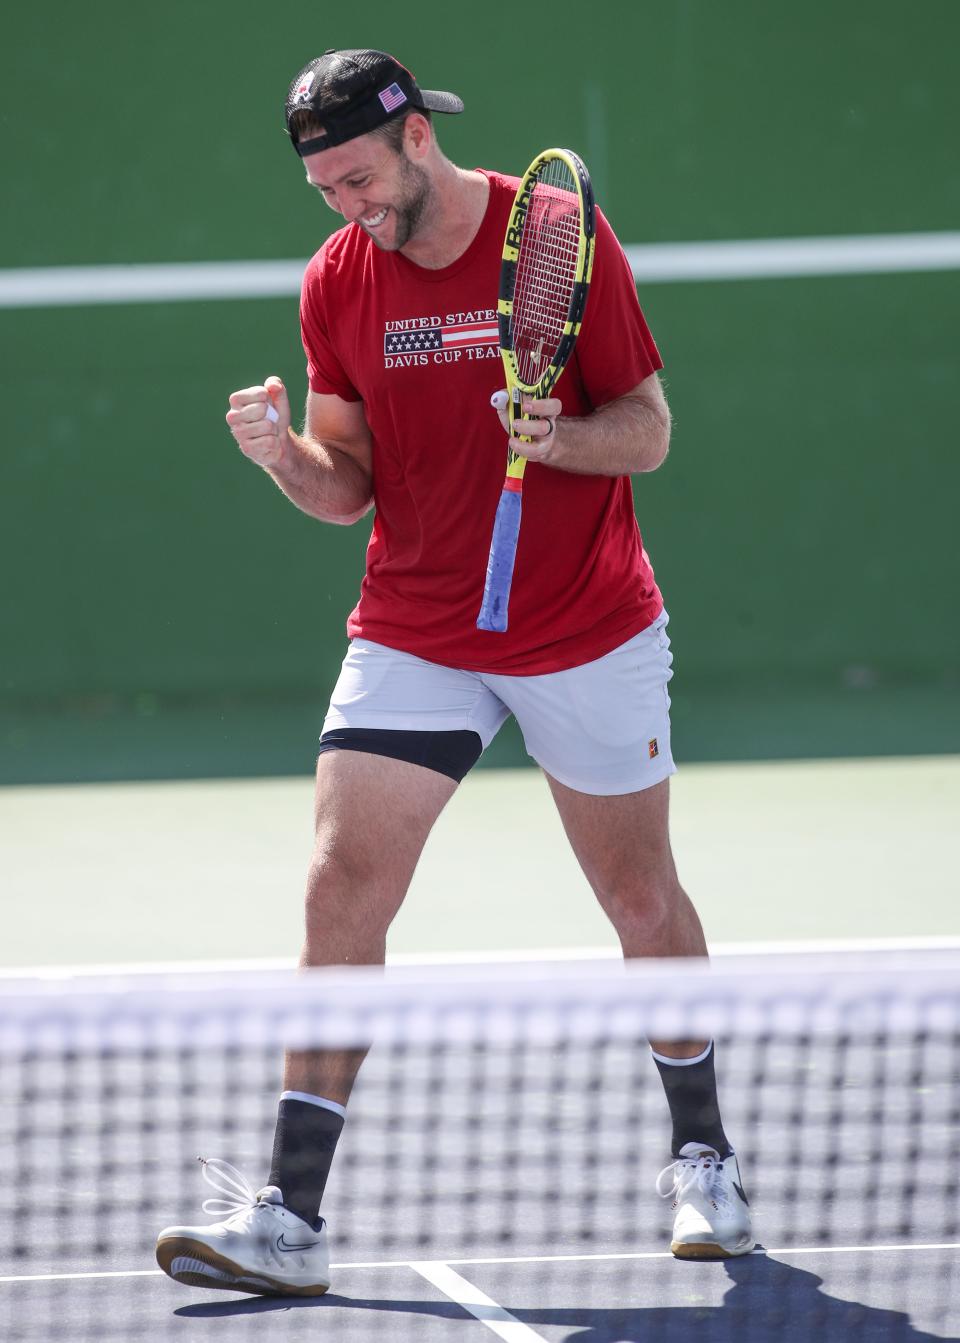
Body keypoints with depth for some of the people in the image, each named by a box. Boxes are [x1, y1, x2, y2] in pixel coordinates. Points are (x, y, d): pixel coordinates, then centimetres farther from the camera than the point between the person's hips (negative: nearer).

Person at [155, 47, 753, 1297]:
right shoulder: (336, 282, 0)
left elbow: (647, 430, -6)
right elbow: (352, 488, 4)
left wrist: (558, 439, -26)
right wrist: (287, 454, -17)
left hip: (590, 633, -2)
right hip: (412, 640, 2)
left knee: (643, 900, 9)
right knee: (343, 892, -11)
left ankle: (703, 1160, 32)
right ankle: (288, 1219, -11)